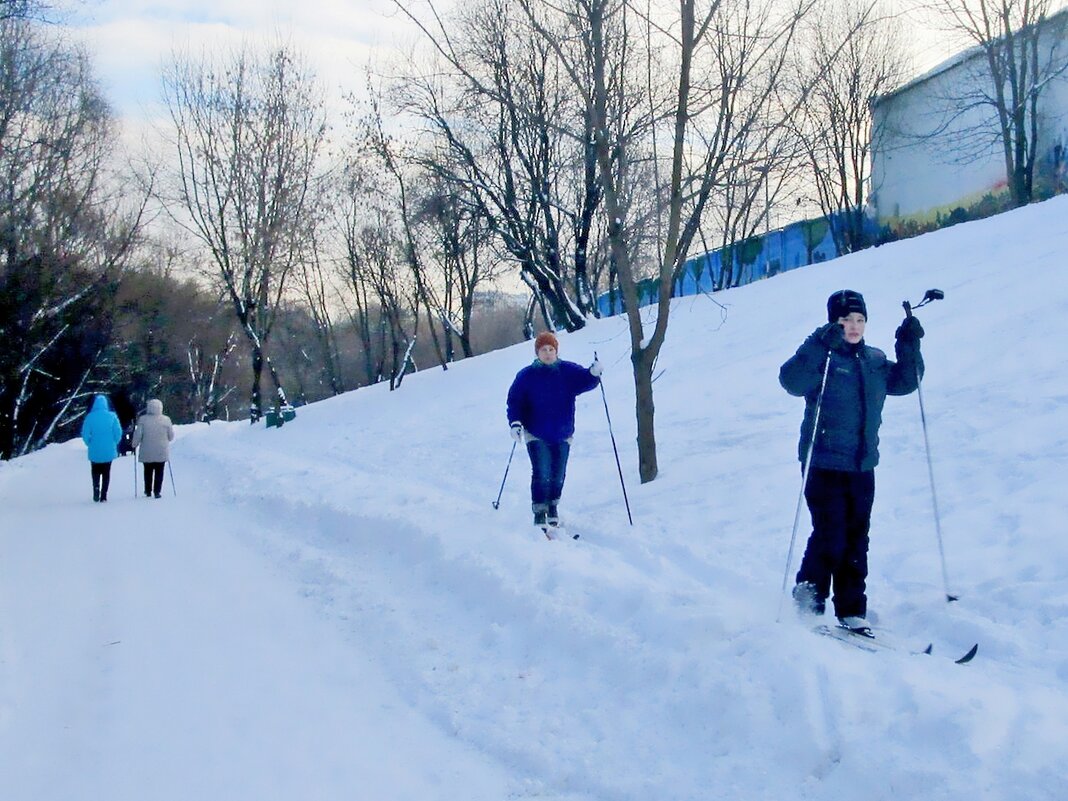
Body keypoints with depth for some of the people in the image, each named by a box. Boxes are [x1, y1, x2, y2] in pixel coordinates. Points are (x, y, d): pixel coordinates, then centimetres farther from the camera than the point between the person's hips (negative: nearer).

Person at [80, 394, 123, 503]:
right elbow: (118, 432, -7)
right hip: (108, 451, 0)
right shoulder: (112, 416, -7)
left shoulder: (90, 417, -8)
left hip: (94, 452, 0)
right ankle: (103, 496, 6)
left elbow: (85, 434, -8)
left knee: (96, 473, 16)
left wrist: (90, 444, 8)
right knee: (106, 473, 11)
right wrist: (114, 443, 8)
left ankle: (96, 490, -5)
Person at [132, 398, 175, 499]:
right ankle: (157, 492, 2)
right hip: (161, 452, 0)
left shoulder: (143, 419, -10)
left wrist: (135, 444, 6)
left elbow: (138, 434, -11)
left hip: (147, 453, 0)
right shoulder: (166, 419, -6)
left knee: (148, 472, 15)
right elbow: (171, 436, 1)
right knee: (159, 472, 8)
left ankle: (148, 491, 21)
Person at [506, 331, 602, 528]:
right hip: (536, 434, -2)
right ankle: (539, 512, -2)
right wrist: (515, 423, -15)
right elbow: (515, 400, -3)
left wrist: (594, 373, -32)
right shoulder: (526, 376, -5)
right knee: (541, 473, -12)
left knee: (558, 475, 9)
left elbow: (585, 380, -9)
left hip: (562, 434, 2)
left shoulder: (568, 371, -1)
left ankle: (553, 507, 32)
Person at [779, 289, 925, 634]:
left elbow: (905, 382, 22)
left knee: (856, 540, 8)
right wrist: (822, 346, -34)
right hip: (825, 463, -6)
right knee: (830, 536, -10)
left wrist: (908, 347, 7)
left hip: (863, 467, 6)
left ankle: (851, 610, 15)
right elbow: (791, 380, -23)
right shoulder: (822, 356, -7)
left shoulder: (875, 361, 13)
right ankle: (809, 595, 12)